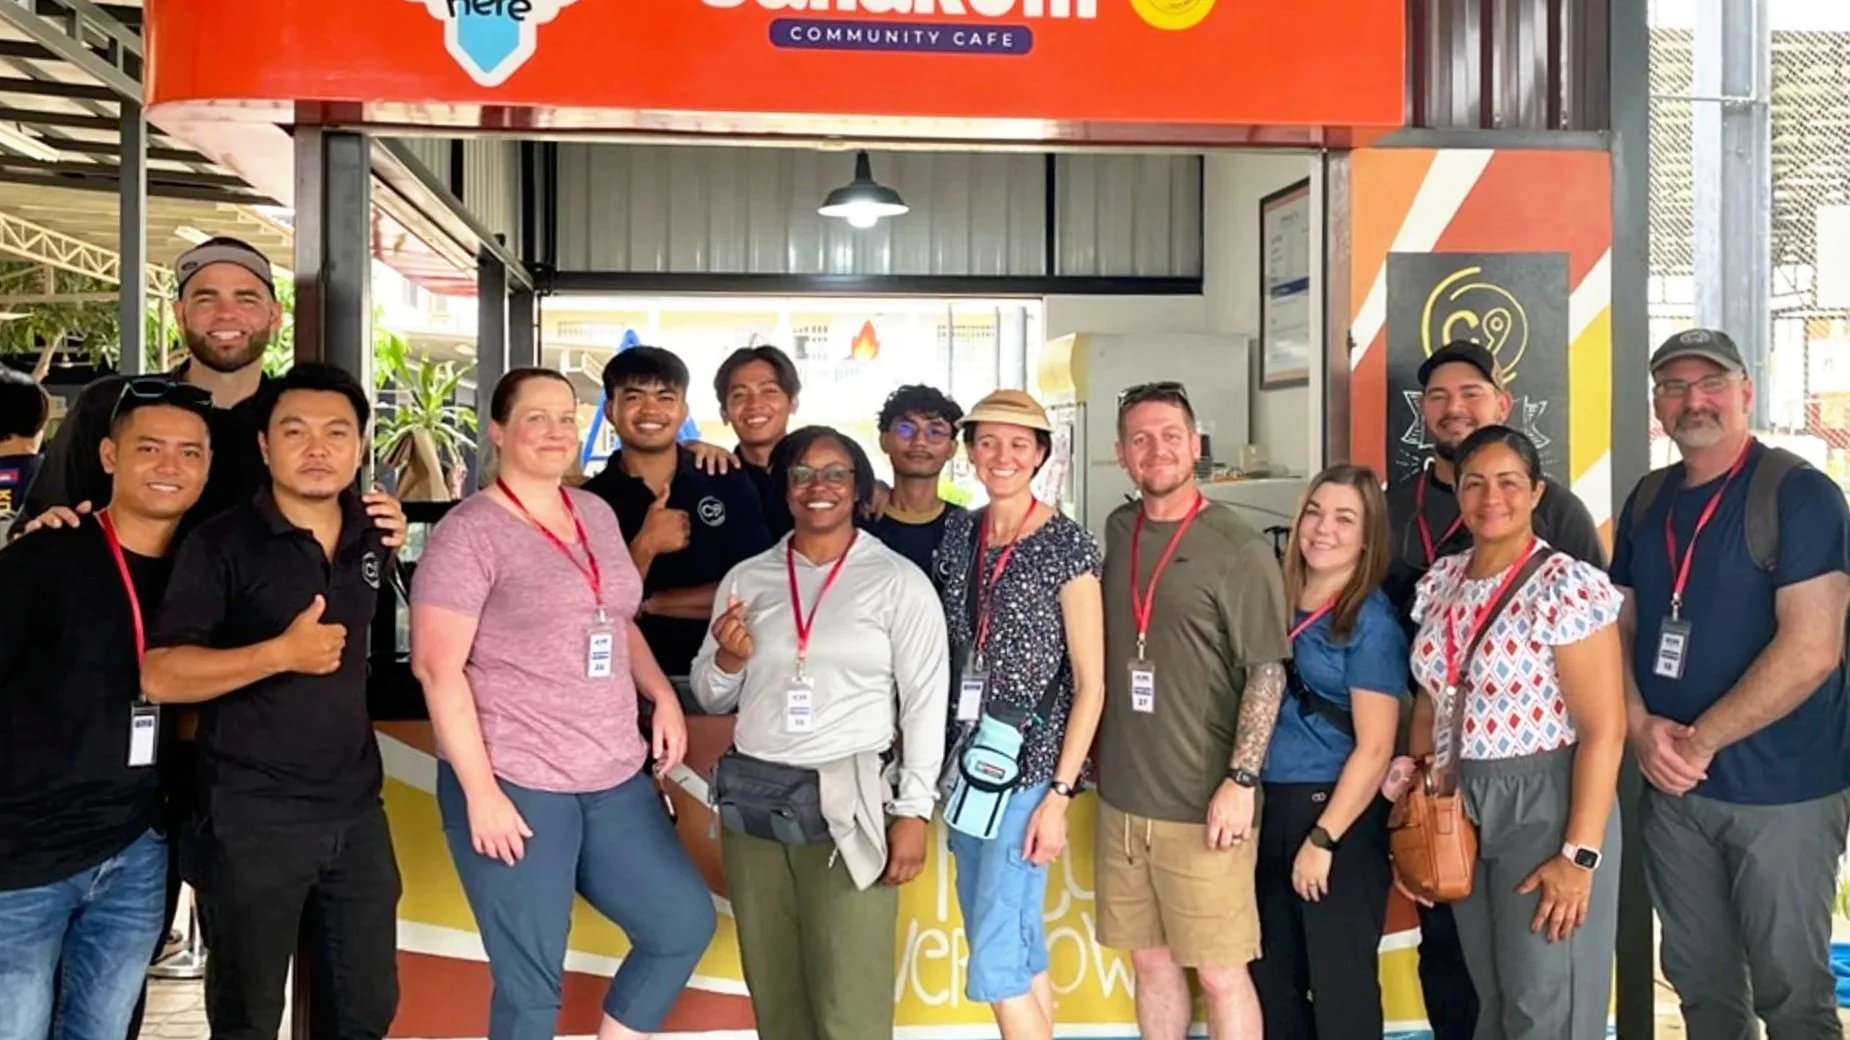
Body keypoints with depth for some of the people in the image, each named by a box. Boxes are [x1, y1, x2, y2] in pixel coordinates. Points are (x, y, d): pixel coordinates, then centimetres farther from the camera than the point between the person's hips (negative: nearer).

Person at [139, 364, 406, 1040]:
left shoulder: (371, 536, 5)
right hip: (251, 818, -5)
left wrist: (392, 546, 4)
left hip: (357, 811, 5)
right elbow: (159, 677, -14)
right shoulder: (221, 543, -10)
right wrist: (282, 653, -25)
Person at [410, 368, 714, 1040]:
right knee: (531, 982, 3)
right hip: (513, 784, -7)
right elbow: (436, 666, -14)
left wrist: (662, 695, 6)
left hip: (615, 779, 7)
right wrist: (479, 790, -18)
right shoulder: (470, 531, -9)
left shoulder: (597, 515, 11)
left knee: (685, 923, 10)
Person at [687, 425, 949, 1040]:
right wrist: (729, 660, -7)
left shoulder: (899, 581, 0)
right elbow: (712, 698, 15)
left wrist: (913, 809, -8)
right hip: (751, 799, 4)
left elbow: (925, 701, -2)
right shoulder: (746, 579, 10)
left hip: (848, 803, -4)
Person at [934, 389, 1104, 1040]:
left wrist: (1060, 793, -15)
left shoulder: (1067, 545, -10)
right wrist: (938, 757, 9)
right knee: (1018, 951, 16)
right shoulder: (957, 534, 6)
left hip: (1028, 767, -6)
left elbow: (1090, 683, -10)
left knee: (997, 963, -6)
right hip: (966, 761, 6)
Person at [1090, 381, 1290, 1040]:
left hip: (1202, 804, -5)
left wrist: (1241, 781, -16)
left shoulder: (1239, 549, -9)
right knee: (1151, 960, 16)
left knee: (1220, 972, 3)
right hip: (1120, 795, 5)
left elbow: (1267, 672, -10)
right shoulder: (1116, 533, 8)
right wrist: (1091, 757, 16)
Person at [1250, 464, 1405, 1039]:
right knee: (1271, 974, 15)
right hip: (1270, 810, 6)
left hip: (1338, 816, -6)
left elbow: (1375, 748, -13)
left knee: (1339, 981, 7)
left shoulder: (1371, 619, -9)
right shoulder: (1280, 602, 8)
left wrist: (1323, 839, -15)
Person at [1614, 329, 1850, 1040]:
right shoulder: (1646, 503, 8)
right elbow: (1619, 629, 11)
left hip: (1782, 792, -5)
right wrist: (1642, 726, -7)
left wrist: (1700, 742, -16)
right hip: (1671, 788, 6)